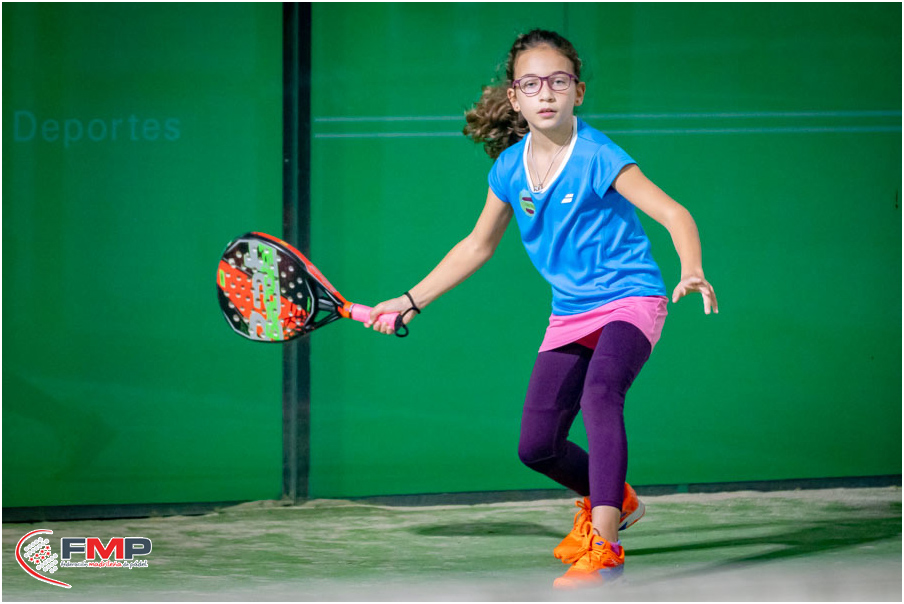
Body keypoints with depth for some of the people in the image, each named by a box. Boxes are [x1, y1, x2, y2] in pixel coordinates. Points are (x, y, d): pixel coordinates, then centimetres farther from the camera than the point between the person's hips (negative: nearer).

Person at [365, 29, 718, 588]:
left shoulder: (597, 157, -17)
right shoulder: (509, 169, 0)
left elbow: (674, 213, -22)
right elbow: (477, 246, 16)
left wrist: (692, 272, -41)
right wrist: (410, 302, 16)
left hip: (629, 298, -7)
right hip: (570, 313, 7)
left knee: (600, 394, -35)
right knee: (537, 446, 4)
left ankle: (604, 546, -39)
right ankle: (613, 500, 36)